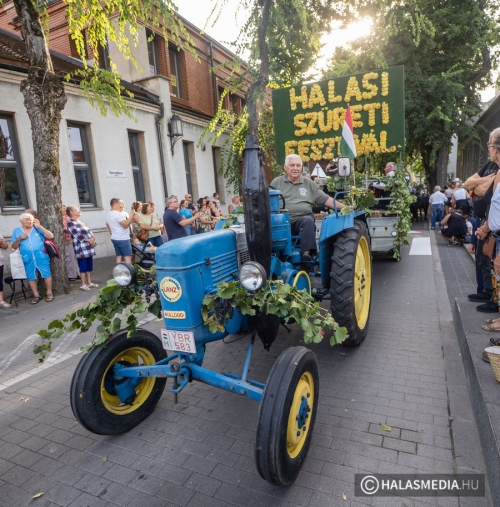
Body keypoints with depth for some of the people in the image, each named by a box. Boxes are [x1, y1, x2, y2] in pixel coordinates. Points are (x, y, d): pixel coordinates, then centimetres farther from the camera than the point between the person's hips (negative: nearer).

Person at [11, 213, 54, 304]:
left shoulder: (37, 228, 5)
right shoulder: (17, 231, 9)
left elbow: (50, 236, -5)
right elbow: (14, 247, 9)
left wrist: (40, 226, -8)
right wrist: (19, 238, -9)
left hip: (41, 256, -2)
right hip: (27, 258, 2)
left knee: (46, 274, -2)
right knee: (31, 277, 6)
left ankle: (49, 293, 11)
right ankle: (36, 295, 17)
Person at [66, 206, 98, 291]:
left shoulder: (80, 221, 20)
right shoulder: (70, 223, -7)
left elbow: (88, 231, 17)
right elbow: (77, 234, -15)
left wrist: (93, 238, -2)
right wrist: (89, 240, -16)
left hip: (88, 246, 8)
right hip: (81, 247, -8)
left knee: (89, 265, 11)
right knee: (83, 266, -5)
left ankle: (89, 282, 19)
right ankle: (83, 284, 2)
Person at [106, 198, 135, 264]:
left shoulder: (108, 214, 13)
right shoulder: (118, 214, -18)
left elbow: (107, 225, 24)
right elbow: (126, 225, -24)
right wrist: (132, 215, -20)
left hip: (114, 238, 10)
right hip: (123, 239, -10)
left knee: (119, 256, 10)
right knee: (127, 256, -7)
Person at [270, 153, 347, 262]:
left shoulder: (309, 183, 20)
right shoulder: (277, 182, 15)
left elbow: (325, 199, 17)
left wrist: (343, 207, 6)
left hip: (303, 218, 2)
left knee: (308, 221, -32)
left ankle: (306, 252, -36)